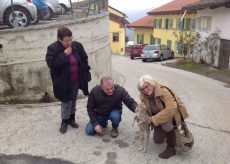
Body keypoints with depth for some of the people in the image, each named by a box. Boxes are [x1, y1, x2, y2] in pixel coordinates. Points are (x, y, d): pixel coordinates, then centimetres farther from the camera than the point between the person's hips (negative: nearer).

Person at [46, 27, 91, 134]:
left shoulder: (77, 46, -3)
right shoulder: (52, 48, -13)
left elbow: (84, 60, 5)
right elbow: (51, 64, -23)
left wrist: (86, 75, 2)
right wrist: (64, 55, -25)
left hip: (76, 80, 4)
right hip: (63, 82, -4)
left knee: (73, 101, 17)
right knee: (66, 102, 2)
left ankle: (71, 119, 34)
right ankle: (64, 121, 23)